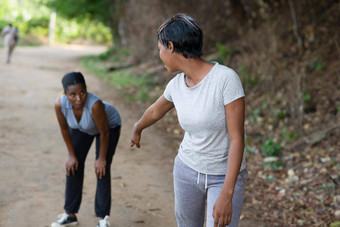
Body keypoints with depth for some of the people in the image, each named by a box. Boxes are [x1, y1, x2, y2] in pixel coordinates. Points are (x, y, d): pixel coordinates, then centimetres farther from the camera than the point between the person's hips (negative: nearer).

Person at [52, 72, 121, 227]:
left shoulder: (95, 104, -44)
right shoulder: (60, 104, -33)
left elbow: (105, 132, -28)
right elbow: (64, 129, -13)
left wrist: (102, 158, -17)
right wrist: (72, 155, -5)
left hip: (110, 125, -4)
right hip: (80, 128, 4)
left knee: (102, 169, -11)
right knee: (73, 167, 4)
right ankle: (70, 214, 18)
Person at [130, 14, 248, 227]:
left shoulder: (227, 78, -28)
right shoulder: (177, 85, -8)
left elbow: (237, 138, -27)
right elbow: (155, 111, 16)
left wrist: (227, 195, -30)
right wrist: (137, 129, 37)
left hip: (226, 177, -5)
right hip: (188, 170, 5)